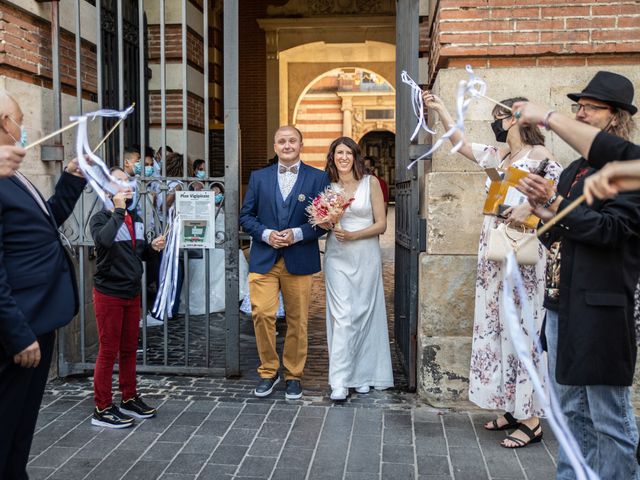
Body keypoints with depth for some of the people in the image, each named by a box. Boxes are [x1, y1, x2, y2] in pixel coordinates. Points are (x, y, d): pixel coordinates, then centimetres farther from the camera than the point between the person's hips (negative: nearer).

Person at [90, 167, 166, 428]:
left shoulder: (136, 219, 10)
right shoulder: (101, 218, -10)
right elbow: (103, 240, -34)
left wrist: (153, 246, 1)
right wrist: (119, 209, -26)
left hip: (132, 293, 7)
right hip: (109, 293, -7)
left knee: (129, 349, 15)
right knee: (108, 351, 0)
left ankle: (129, 400, 28)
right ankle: (102, 409, 10)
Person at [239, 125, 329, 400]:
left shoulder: (318, 178, 4)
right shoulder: (259, 177, 9)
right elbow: (246, 215, 9)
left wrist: (297, 234, -14)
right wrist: (266, 234, -9)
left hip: (299, 261, -1)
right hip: (264, 260, 1)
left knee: (297, 320, 6)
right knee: (262, 314, -7)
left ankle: (294, 376, 21)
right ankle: (268, 371, 12)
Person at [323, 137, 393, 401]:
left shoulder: (371, 182, 0)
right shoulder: (327, 185, 5)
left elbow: (381, 224, -1)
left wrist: (353, 235, -14)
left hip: (366, 256, 0)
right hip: (338, 257, 0)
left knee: (364, 313, 7)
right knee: (342, 316, -7)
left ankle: (362, 374, 22)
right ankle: (339, 382, -4)